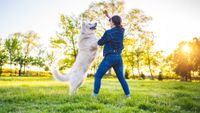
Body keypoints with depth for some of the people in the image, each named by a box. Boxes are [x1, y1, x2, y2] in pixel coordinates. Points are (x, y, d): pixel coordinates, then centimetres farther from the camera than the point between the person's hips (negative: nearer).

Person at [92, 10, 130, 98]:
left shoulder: (108, 33, -13)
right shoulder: (121, 31, 5)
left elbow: (100, 43, -3)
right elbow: (118, 25, 29)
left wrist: (105, 38, 18)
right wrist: (108, 16, 34)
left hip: (109, 57, -6)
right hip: (118, 57, 6)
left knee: (98, 76, 4)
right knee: (121, 78, 20)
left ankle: (95, 95, -1)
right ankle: (128, 95, 19)